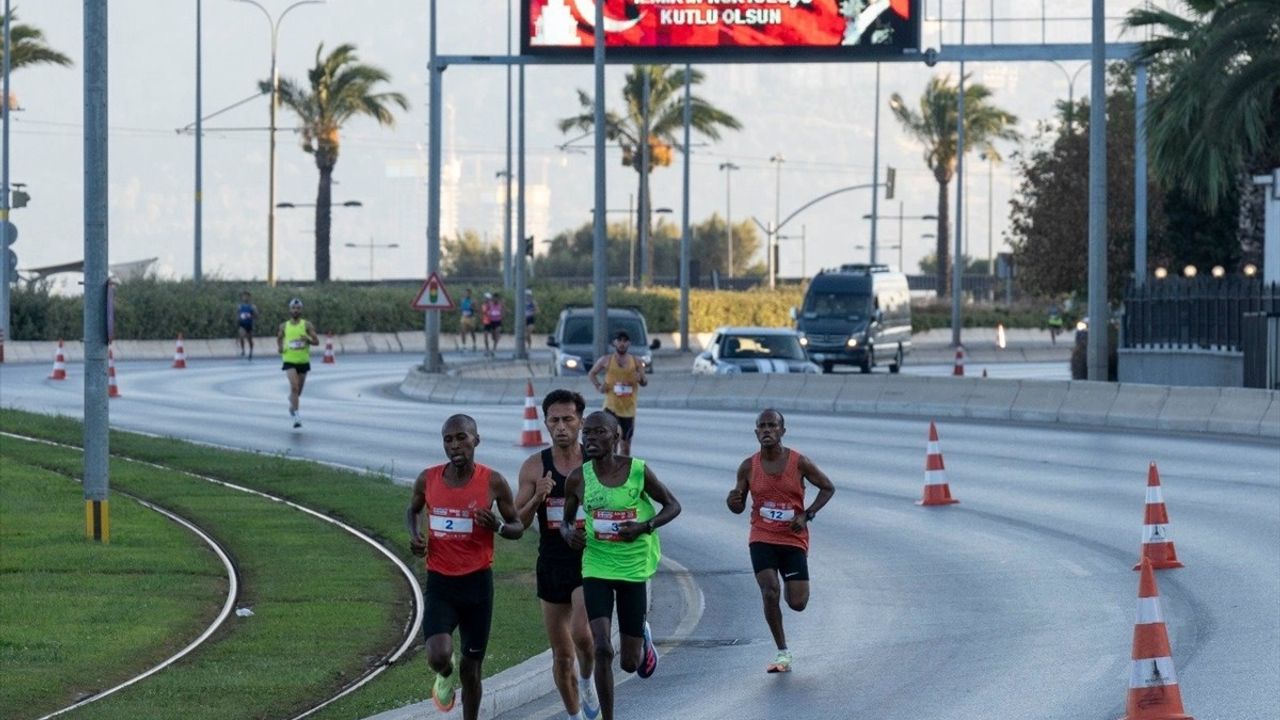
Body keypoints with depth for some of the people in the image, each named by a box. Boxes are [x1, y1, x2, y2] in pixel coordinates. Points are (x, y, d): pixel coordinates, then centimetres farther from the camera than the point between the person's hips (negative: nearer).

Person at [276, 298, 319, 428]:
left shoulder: (306, 325, -1)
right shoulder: (284, 326, 3)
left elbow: (317, 341, -2)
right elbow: (279, 338, 21)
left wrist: (308, 340, -23)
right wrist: (279, 348, 0)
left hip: (303, 361, 2)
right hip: (289, 361, -2)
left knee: (298, 390, 13)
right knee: (294, 386, -21)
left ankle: (292, 405, 44)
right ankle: (296, 415, -22)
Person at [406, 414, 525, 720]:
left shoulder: (493, 482, -7)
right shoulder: (428, 479, -2)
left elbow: (518, 528, 4)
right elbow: (413, 509, 19)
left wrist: (498, 526, -19)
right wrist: (414, 534, -3)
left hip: (477, 582, 0)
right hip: (439, 582, 0)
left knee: (471, 668, 7)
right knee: (438, 656, -20)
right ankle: (446, 676, 17)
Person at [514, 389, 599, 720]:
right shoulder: (534, 467, -1)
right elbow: (516, 524, -2)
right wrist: (537, 498, -20)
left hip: (589, 560, -2)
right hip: (552, 565, 2)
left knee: (581, 633, -24)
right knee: (562, 655, 8)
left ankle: (587, 681, 7)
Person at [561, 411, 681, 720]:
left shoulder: (638, 471, -10)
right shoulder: (578, 479, -4)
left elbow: (673, 506, 0)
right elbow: (565, 520, 10)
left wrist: (645, 526, -18)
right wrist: (568, 532, -14)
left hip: (633, 568, -1)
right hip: (596, 569, 1)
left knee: (630, 663, 7)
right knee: (602, 650, -16)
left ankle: (643, 636, 45)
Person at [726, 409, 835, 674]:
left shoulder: (799, 463, -7)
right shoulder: (748, 467, -2)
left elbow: (828, 488, 4)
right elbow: (739, 507, 6)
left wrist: (807, 515, -9)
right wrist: (733, 502, -19)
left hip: (794, 540, 0)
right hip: (762, 539, 0)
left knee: (797, 603, -3)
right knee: (770, 592, -19)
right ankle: (782, 653, -6)